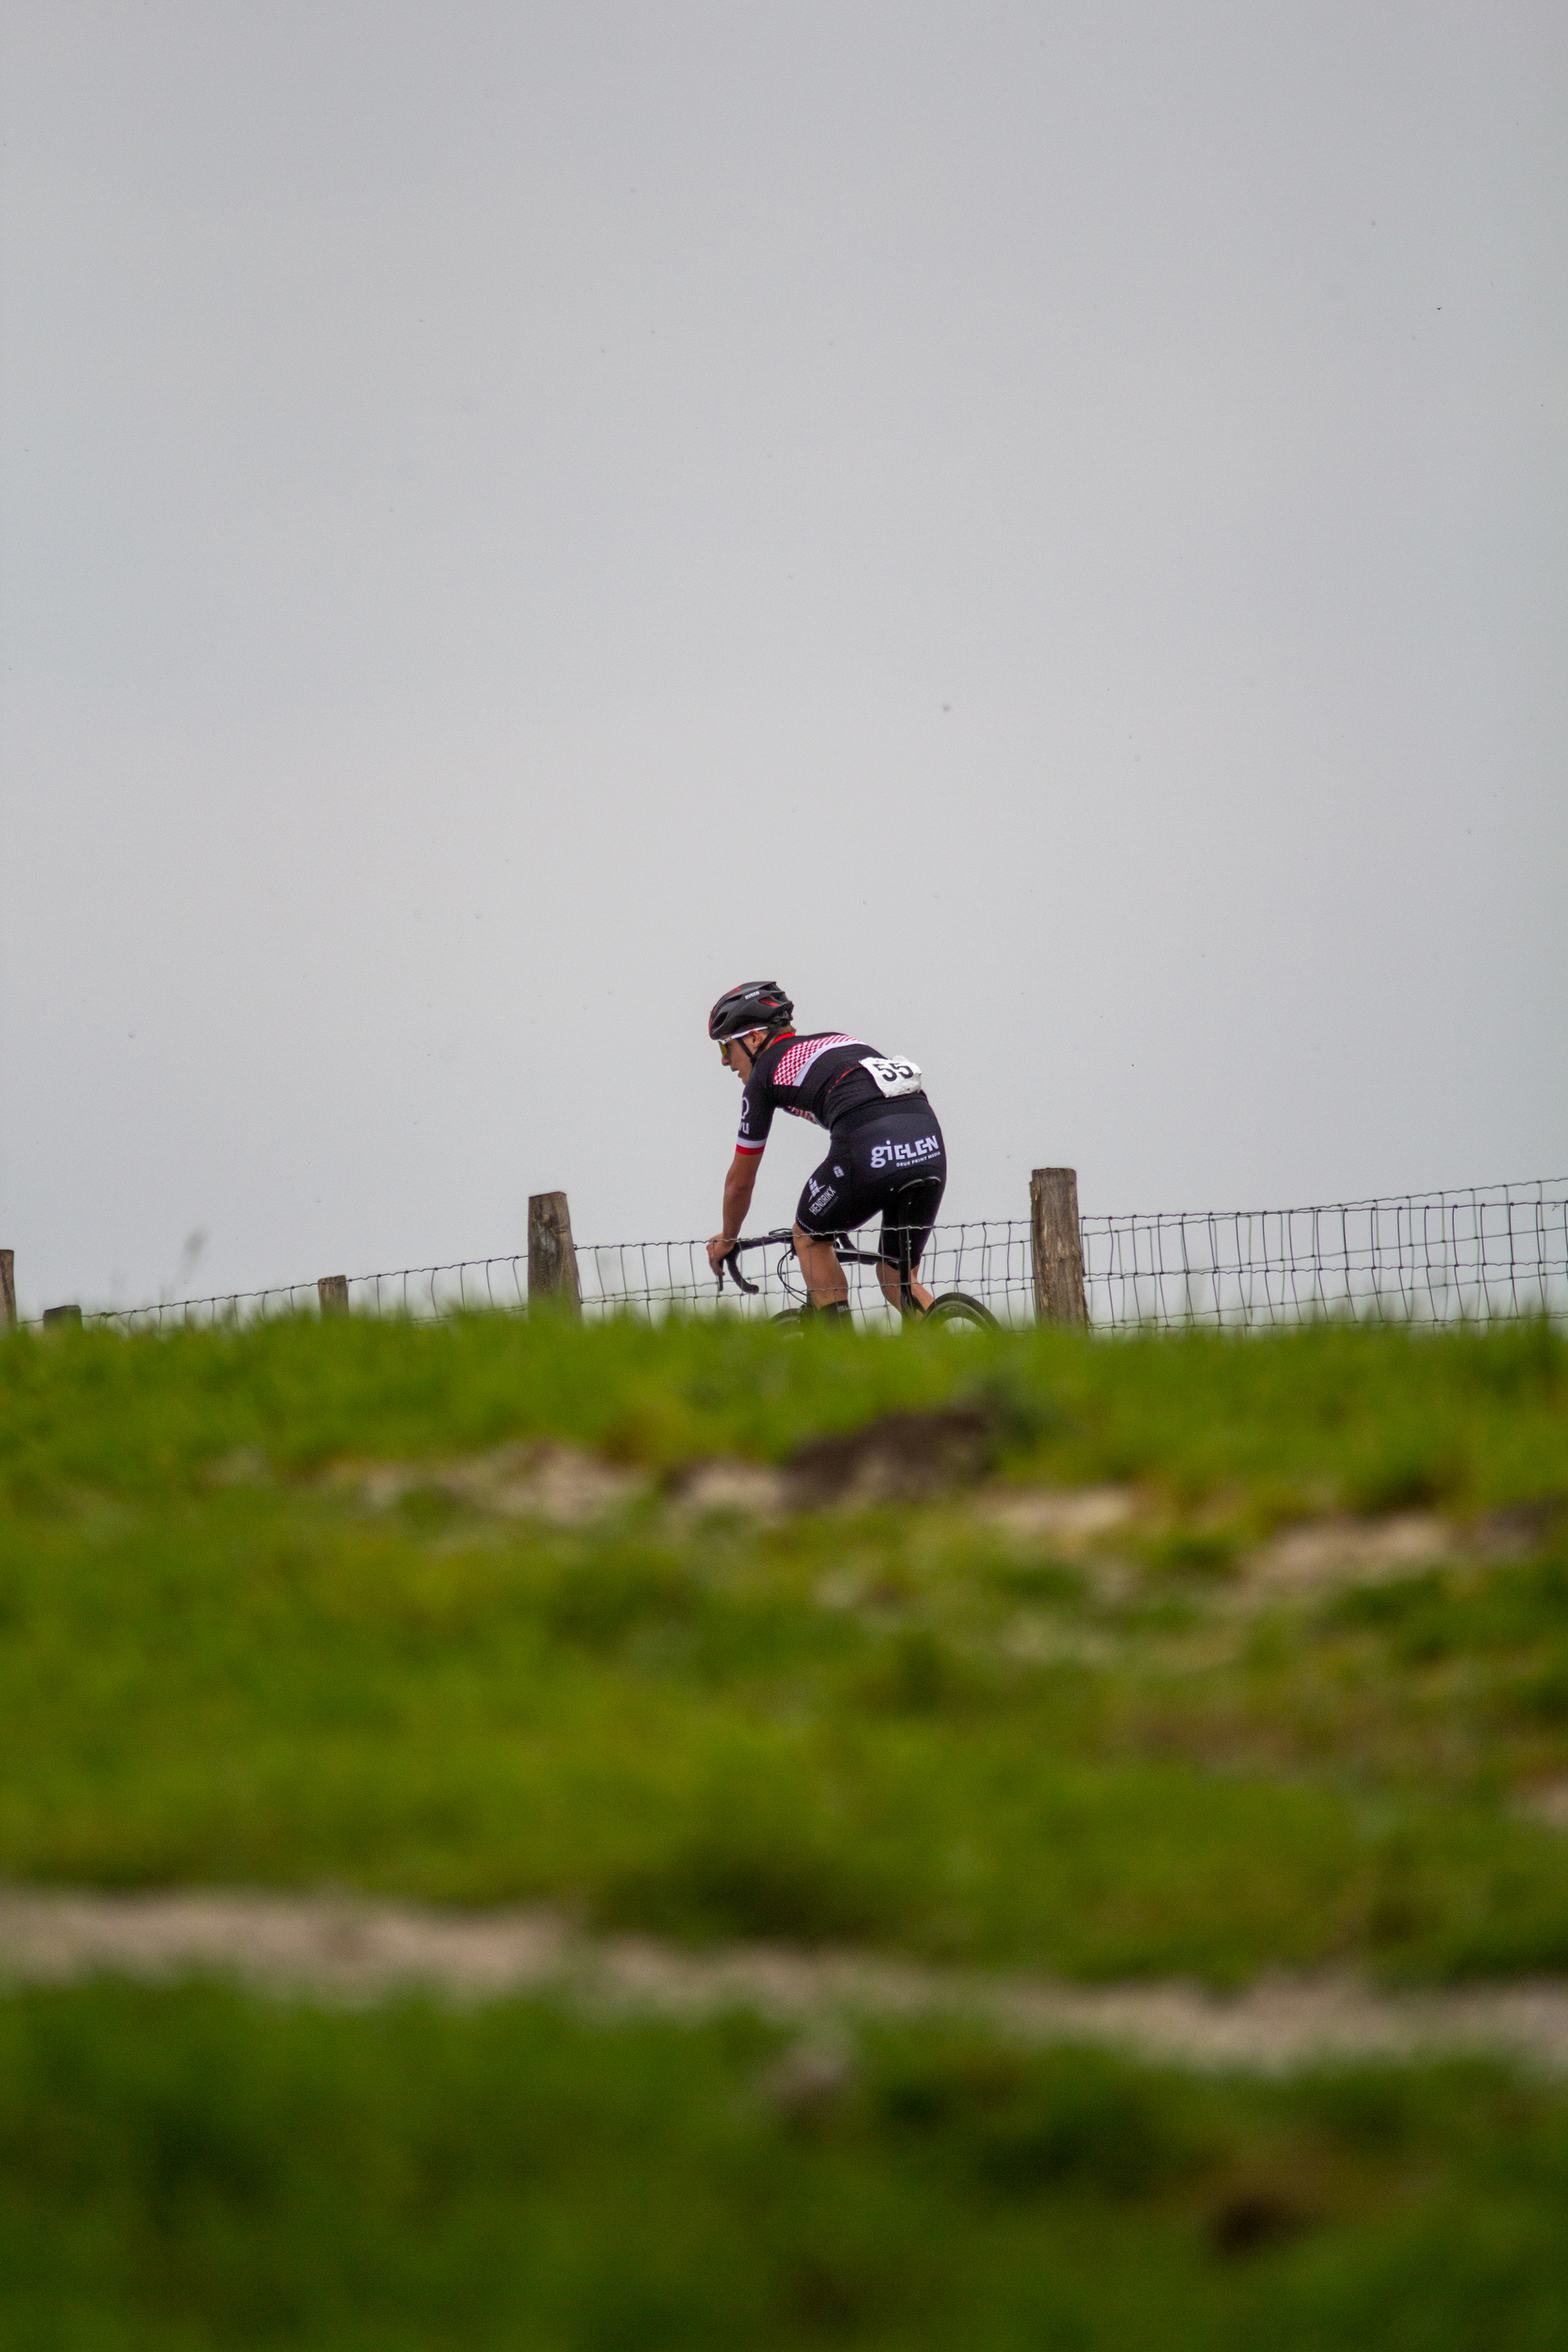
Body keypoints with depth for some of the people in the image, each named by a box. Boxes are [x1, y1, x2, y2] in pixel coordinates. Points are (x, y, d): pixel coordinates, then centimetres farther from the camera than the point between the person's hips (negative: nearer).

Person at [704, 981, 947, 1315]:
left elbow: (740, 1179, 23)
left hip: (869, 1148, -6)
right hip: (929, 1145, 6)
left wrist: (727, 1238, 42)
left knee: (810, 1240, 21)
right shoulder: (836, 1040, 34)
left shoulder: (764, 1074, 15)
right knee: (896, 1279, 18)